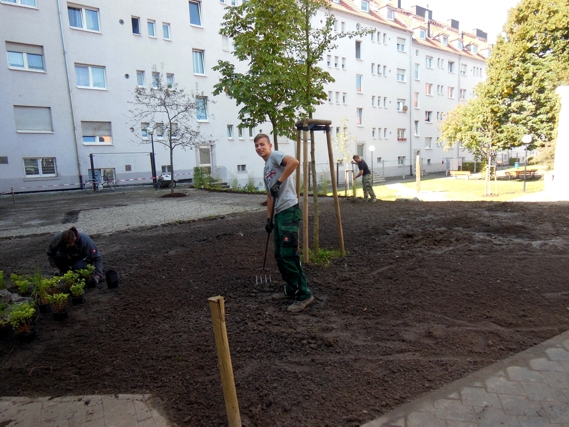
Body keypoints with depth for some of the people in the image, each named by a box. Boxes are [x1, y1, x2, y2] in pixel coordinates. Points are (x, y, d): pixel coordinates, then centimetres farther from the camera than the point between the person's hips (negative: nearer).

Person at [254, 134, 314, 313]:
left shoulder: (275, 156, -2)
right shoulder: (266, 169, 24)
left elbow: (294, 162, -24)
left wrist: (279, 182, -20)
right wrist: (269, 218, 22)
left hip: (289, 210, -10)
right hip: (279, 213, 10)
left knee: (288, 254, -11)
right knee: (279, 255, 14)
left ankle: (304, 294, -2)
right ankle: (291, 289, 27)